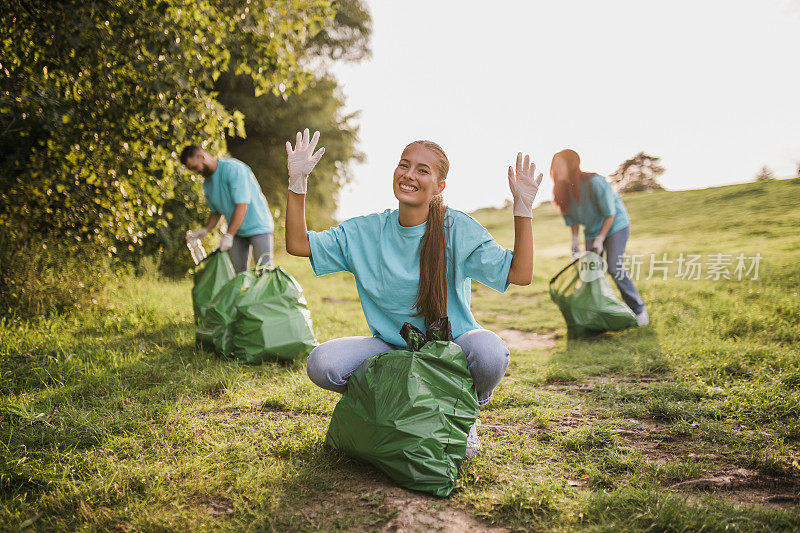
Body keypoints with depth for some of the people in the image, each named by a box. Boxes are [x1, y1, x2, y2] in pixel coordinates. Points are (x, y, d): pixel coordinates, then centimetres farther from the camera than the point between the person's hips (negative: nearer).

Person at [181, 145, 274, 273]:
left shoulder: (233, 168, -20)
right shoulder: (207, 184, 7)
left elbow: (242, 205, -25)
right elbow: (216, 212, 18)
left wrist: (228, 235, -27)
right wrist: (205, 230, -1)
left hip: (258, 227, -7)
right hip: (236, 231, 7)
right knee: (239, 272, 2)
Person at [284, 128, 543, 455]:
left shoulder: (458, 229, -9)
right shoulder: (366, 232, -3)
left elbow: (520, 274, -14)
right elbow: (298, 244, -1)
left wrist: (523, 207, -22)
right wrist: (297, 182, -10)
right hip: (391, 348, 2)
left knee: (490, 352, -36)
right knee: (321, 364, -24)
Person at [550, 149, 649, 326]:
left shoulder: (594, 182, -28)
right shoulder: (564, 189, -8)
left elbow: (610, 213, -20)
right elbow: (572, 217, 8)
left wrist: (601, 238, -18)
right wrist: (575, 238, 1)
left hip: (615, 225, -6)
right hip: (592, 231, 6)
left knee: (614, 268, -17)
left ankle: (638, 309, -1)